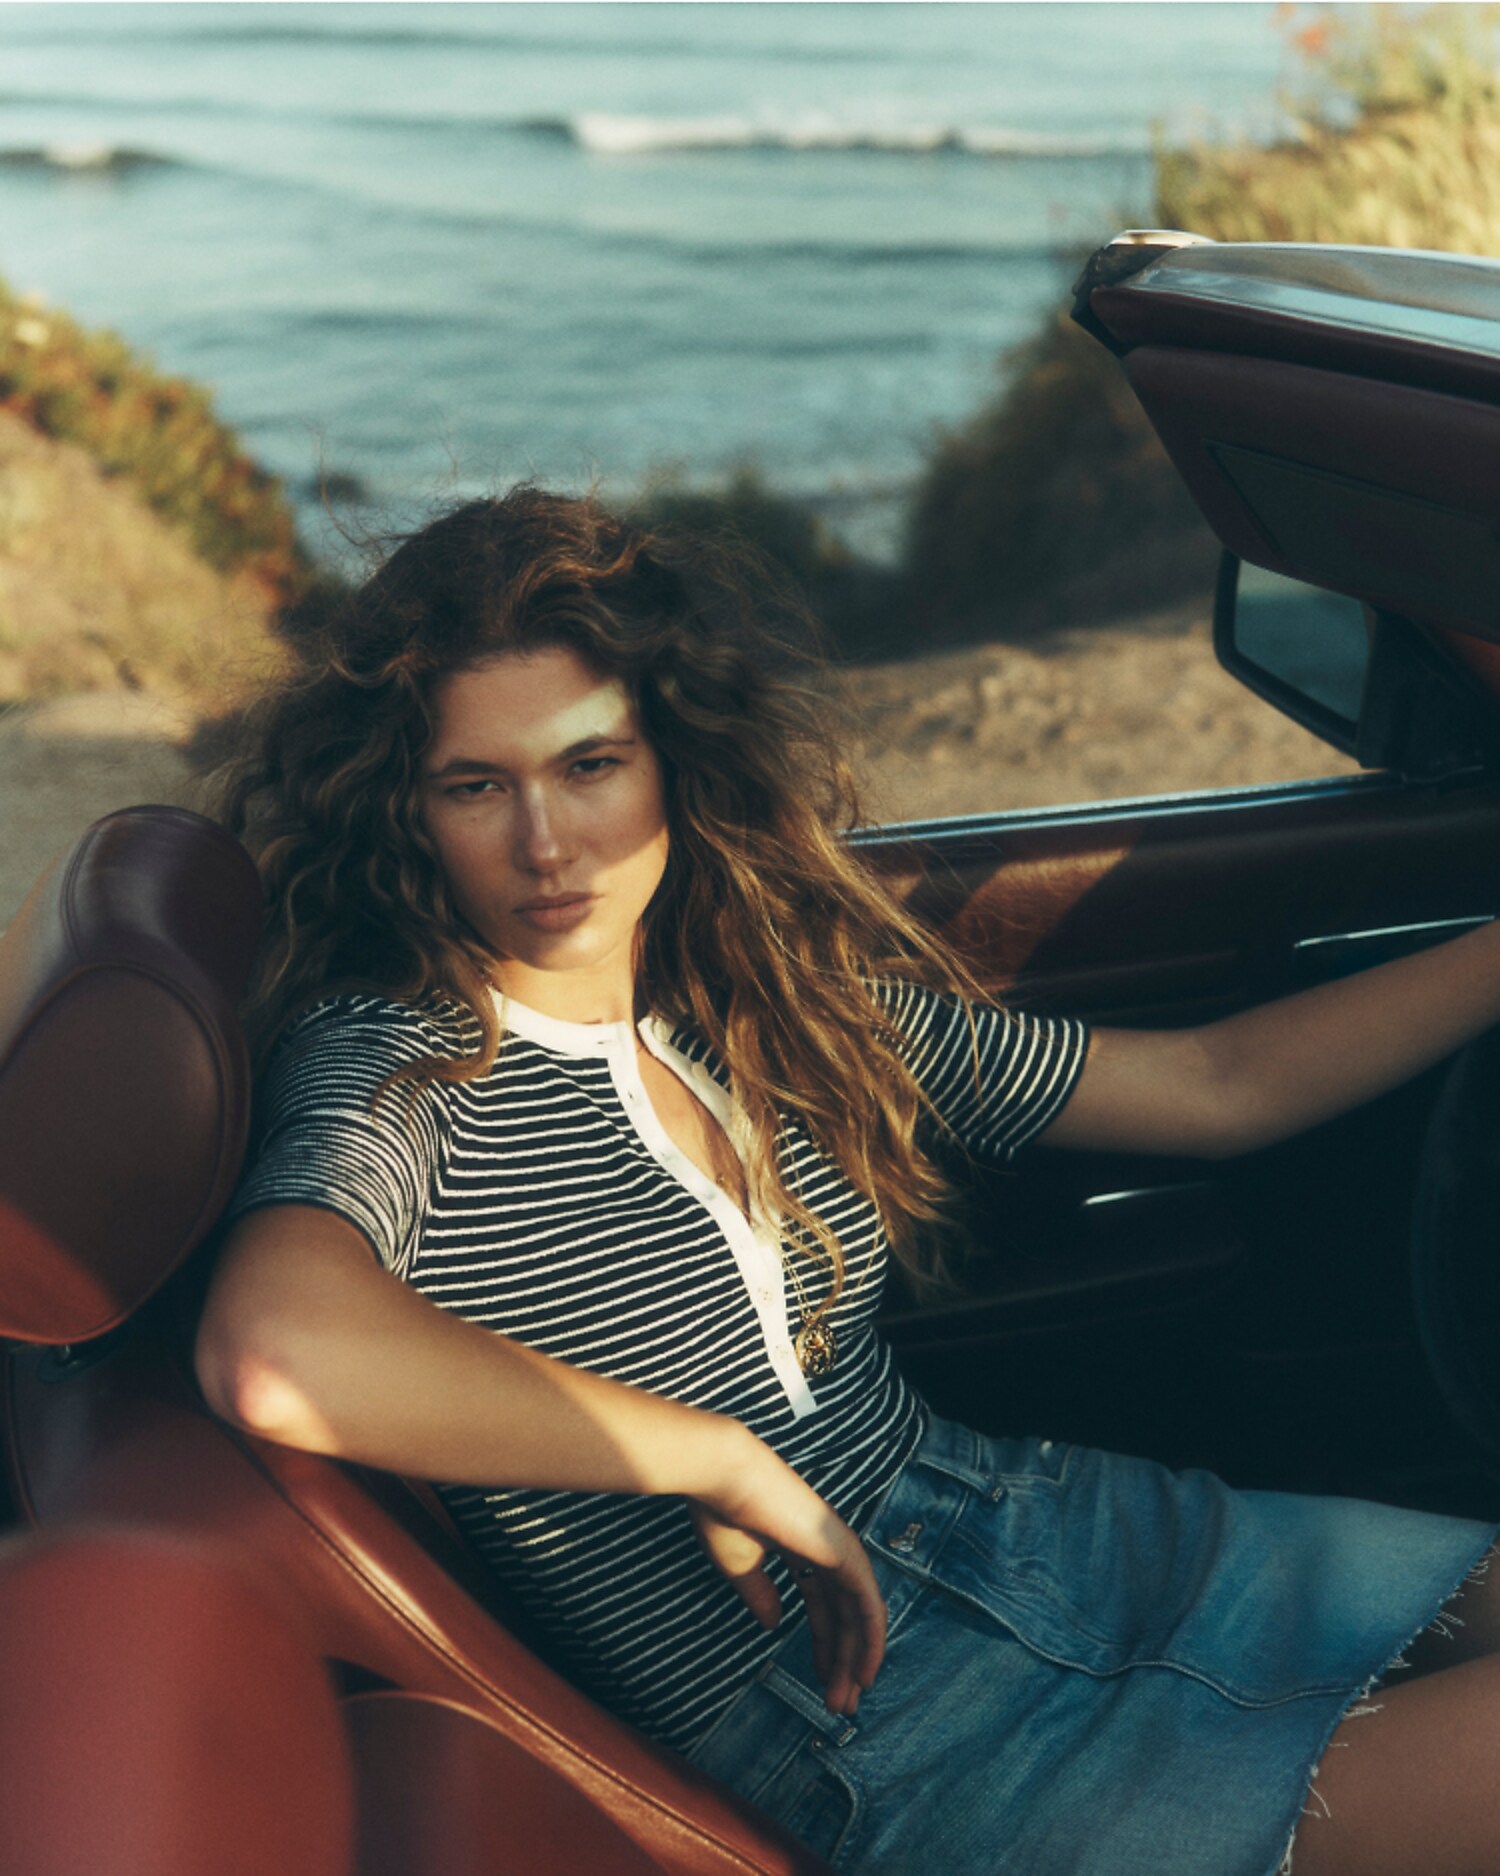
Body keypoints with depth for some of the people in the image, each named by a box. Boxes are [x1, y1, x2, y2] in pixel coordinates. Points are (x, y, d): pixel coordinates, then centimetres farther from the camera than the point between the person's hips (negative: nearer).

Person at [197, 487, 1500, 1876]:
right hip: (871, 1753, -7)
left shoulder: (791, 997, 5)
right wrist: (730, 1465, -24)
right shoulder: (394, 1063, -13)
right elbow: (272, 1355, -36)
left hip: (1046, 1521, 7)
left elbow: (1218, 1085, 13)